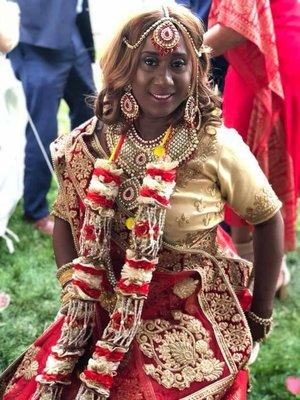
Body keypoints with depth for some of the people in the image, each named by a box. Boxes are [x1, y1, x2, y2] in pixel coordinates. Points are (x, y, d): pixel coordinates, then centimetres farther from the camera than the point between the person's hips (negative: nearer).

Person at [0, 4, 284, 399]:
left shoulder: (218, 147, -13)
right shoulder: (90, 143, -6)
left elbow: (268, 219, -1)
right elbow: (65, 218, 9)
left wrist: (261, 315, 3)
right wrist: (73, 288, -4)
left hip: (192, 321, -2)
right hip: (105, 313, 3)